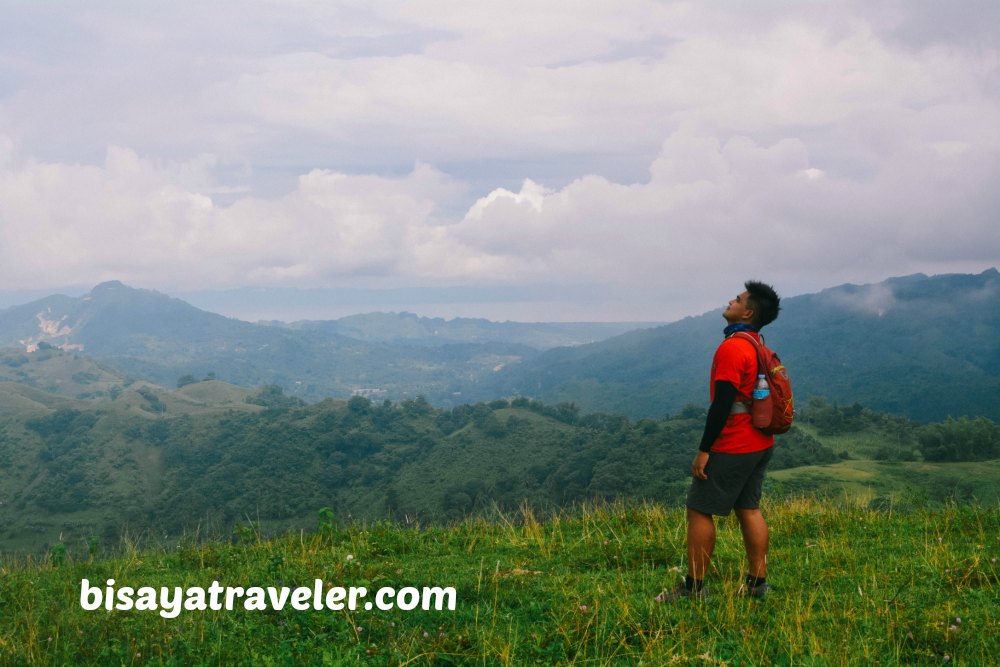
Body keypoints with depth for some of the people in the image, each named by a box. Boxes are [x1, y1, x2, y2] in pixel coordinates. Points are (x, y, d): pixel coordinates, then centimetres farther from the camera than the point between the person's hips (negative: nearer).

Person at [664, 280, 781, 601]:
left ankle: (694, 587, 2)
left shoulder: (731, 348, -19)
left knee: (699, 510, -1)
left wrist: (704, 450, -18)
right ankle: (757, 582, 17)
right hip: (760, 443, 9)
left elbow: (722, 403, -22)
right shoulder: (758, 346, 10)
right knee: (748, 508, 14)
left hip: (732, 447, -9)